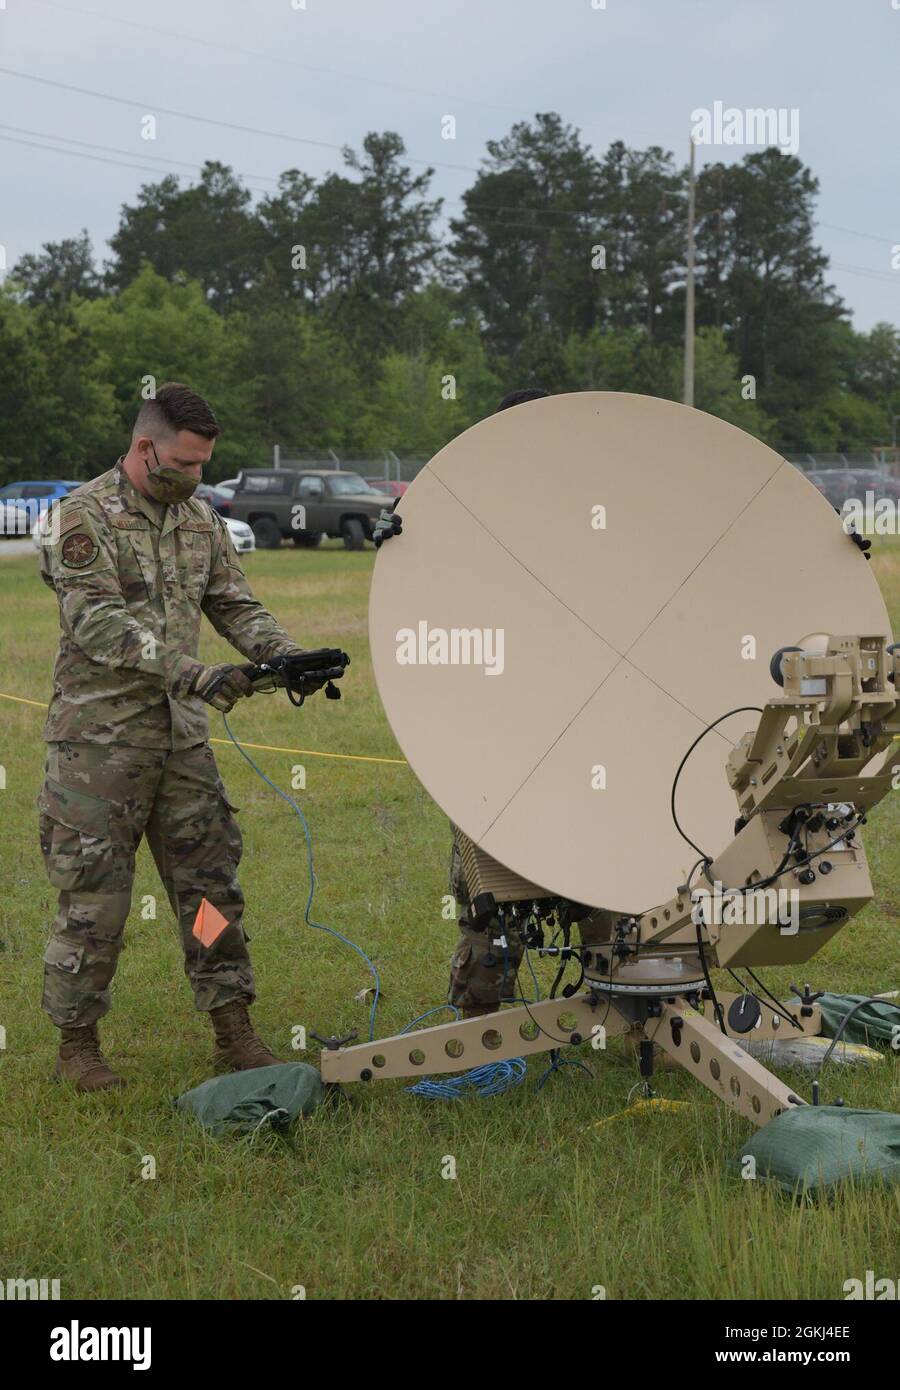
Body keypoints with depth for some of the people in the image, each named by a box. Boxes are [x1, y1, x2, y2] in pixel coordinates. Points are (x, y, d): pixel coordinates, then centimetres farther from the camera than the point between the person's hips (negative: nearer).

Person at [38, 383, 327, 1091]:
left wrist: (287, 656, -9)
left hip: (182, 735, 6)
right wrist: (193, 673, -30)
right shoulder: (87, 516, -11)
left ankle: (234, 1033, 14)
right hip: (101, 739, -6)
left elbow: (237, 605, 12)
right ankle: (77, 1043, 12)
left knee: (212, 883, 7)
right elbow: (97, 621, -21)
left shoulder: (201, 519, 11)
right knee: (95, 896, -1)